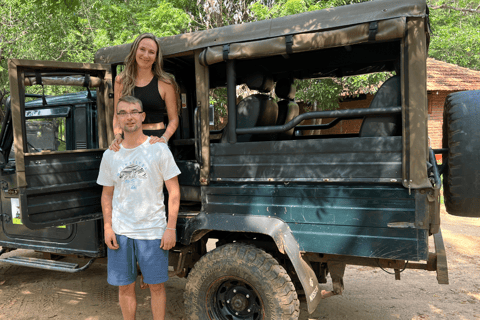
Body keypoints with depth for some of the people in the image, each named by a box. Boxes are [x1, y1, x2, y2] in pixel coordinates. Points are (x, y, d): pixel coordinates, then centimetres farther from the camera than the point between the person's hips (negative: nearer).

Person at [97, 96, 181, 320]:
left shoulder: (158, 149, -4)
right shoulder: (110, 155, 6)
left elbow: (174, 191, -4)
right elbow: (107, 194, 13)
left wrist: (171, 228, -10)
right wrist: (107, 227, 2)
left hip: (153, 231, -3)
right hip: (120, 232, 3)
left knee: (156, 285, 8)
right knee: (125, 287, 13)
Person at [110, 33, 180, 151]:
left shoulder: (165, 83, 1)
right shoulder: (121, 81, 10)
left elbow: (173, 119, 3)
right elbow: (117, 116, 15)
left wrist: (164, 138, -14)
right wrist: (117, 136, -3)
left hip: (154, 140, -2)